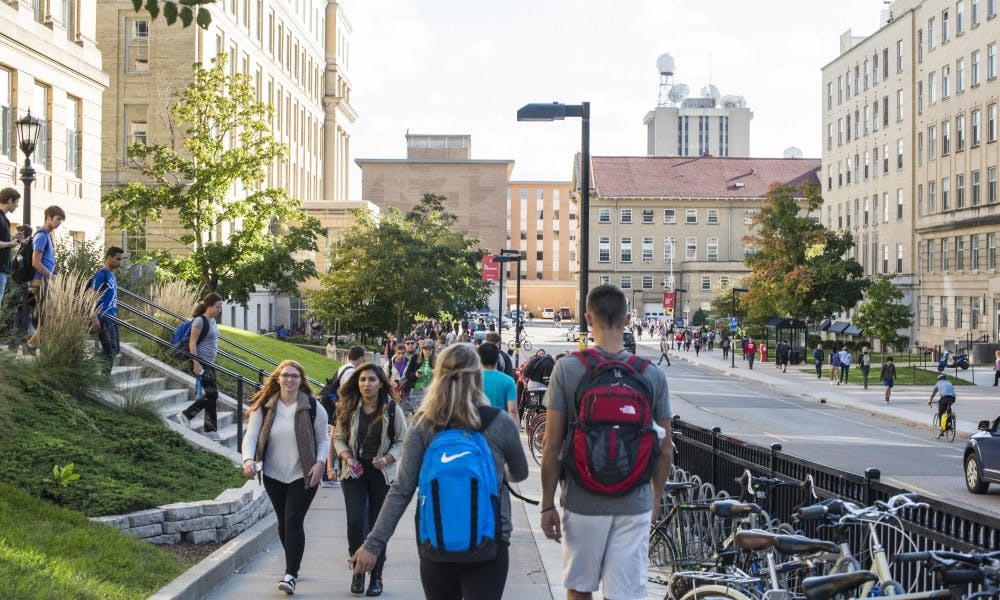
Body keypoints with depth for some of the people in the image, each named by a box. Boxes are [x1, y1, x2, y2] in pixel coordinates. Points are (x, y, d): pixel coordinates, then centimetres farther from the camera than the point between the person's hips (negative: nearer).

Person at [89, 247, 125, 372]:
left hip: (112, 318, 9)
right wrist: (94, 319, -21)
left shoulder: (112, 275, 14)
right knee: (110, 352, -8)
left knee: (116, 349, 12)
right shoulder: (101, 275, -12)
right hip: (103, 318, -9)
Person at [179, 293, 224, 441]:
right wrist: (196, 364, -20)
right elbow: (192, 343, -16)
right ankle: (186, 415, 3)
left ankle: (210, 429, 11)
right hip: (201, 363, -9)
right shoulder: (200, 321, -13)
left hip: (210, 363, 9)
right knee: (212, 393, -12)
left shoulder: (212, 321, 13)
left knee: (211, 395, 7)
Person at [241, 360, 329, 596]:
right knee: (283, 522, 14)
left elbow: (323, 439, 4)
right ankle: (293, 565, 32)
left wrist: (320, 462, -12)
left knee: (294, 521, -12)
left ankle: (291, 574, -10)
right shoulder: (264, 406, -2)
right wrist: (248, 459, -26)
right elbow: (251, 435, -7)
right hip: (273, 475, 3)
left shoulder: (313, 407, -5)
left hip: (302, 476, -3)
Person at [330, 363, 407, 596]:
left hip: (383, 473, 0)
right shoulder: (348, 408, 0)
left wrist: (387, 459, -14)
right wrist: (346, 457, -10)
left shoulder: (393, 410, -3)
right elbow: (338, 437, 7)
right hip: (354, 472, 0)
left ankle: (376, 576, 20)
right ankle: (358, 570, 11)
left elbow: (402, 441, 2)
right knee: (356, 522, -11)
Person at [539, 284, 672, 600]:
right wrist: (656, 498, 19)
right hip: (634, 505, 1)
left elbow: (552, 447, -8)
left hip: (583, 503, -1)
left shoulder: (567, 369, -8)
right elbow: (665, 450, 3)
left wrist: (548, 504, 1)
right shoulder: (653, 375, -3)